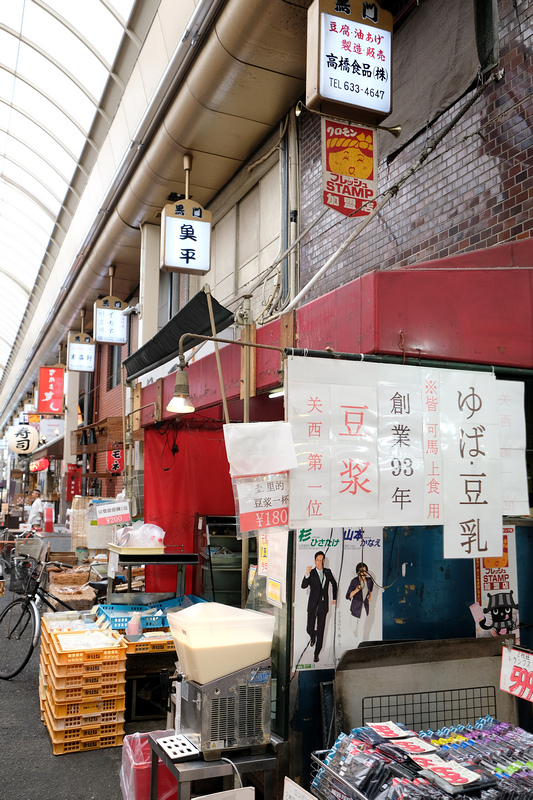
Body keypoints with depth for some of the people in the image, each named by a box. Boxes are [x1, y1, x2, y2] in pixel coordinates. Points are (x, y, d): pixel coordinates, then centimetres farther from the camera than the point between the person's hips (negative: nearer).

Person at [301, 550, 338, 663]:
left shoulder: (328, 572, 5)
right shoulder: (311, 573, -6)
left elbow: (334, 584, 22)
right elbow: (303, 586, -20)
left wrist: (334, 598, 22)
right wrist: (307, 574, -33)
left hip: (323, 606, 2)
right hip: (312, 606, -2)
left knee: (320, 631, 3)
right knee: (310, 629, 1)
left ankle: (316, 653, 16)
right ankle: (313, 636, 38)